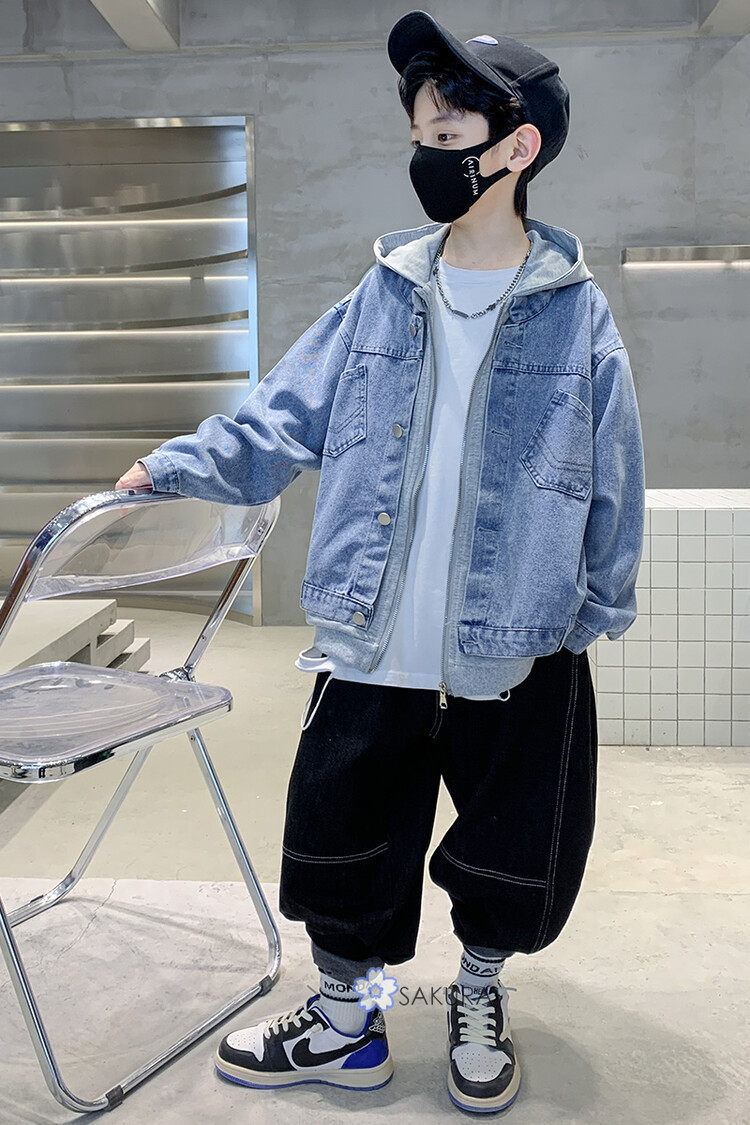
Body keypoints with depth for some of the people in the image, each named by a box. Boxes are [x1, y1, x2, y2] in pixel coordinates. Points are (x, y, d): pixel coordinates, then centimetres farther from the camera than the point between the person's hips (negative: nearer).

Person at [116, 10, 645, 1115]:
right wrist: (175, 465, -5)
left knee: (514, 864, 13)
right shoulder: (383, 297, 3)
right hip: (373, 648, 2)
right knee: (340, 843, 11)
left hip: (519, 657, -1)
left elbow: (613, 482, 1)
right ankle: (346, 1019, 36)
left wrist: (598, 608, 3)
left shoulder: (576, 312, -3)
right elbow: (283, 416, 5)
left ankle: (480, 1000, 43)